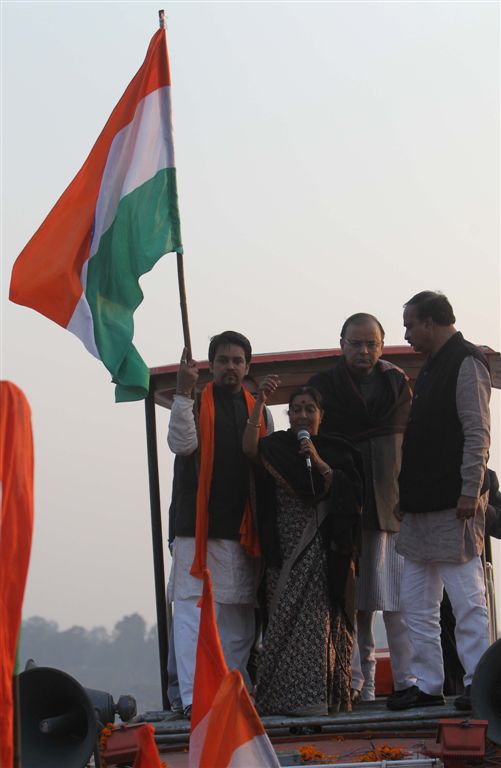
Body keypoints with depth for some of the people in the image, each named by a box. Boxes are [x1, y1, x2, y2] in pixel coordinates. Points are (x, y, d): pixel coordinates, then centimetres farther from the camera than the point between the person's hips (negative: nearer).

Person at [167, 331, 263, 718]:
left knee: (240, 615, 7)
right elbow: (182, 443, -13)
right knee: (194, 610, -10)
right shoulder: (197, 403, 4)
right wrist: (183, 392, -22)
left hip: (243, 531, 4)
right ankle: (194, 696, -12)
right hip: (199, 527, -4)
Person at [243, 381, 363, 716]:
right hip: (286, 547, 0)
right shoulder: (278, 447, 10)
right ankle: (288, 696, -6)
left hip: (324, 549, 0)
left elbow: (349, 493, -2)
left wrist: (319, 463, -11)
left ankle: (309, 695, -6)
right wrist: (260, 402, -16)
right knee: (287, 616, -6)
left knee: (316, 614, -7)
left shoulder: (336, 452, 12)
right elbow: (250, 448, -12)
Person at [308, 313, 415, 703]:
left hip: (393, 505, 1)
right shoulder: (322, 386, 9)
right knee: (353, 600, -2)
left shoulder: (399, 386, 13)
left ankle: (407, 680, -4)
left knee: (398, 599, -6)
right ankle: (359, 683, 1)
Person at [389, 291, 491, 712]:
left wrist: (470, 491, -20)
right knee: (417, 602, 10)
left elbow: (477, 433, -16)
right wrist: (410, 495, 17)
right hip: (423, 504, 10)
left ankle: (477, 684, -3)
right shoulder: (432, 367, 20)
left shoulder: (466, 363, -8)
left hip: (454, 504, -10)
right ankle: (427, 684, 15)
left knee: (467, 597, -6)